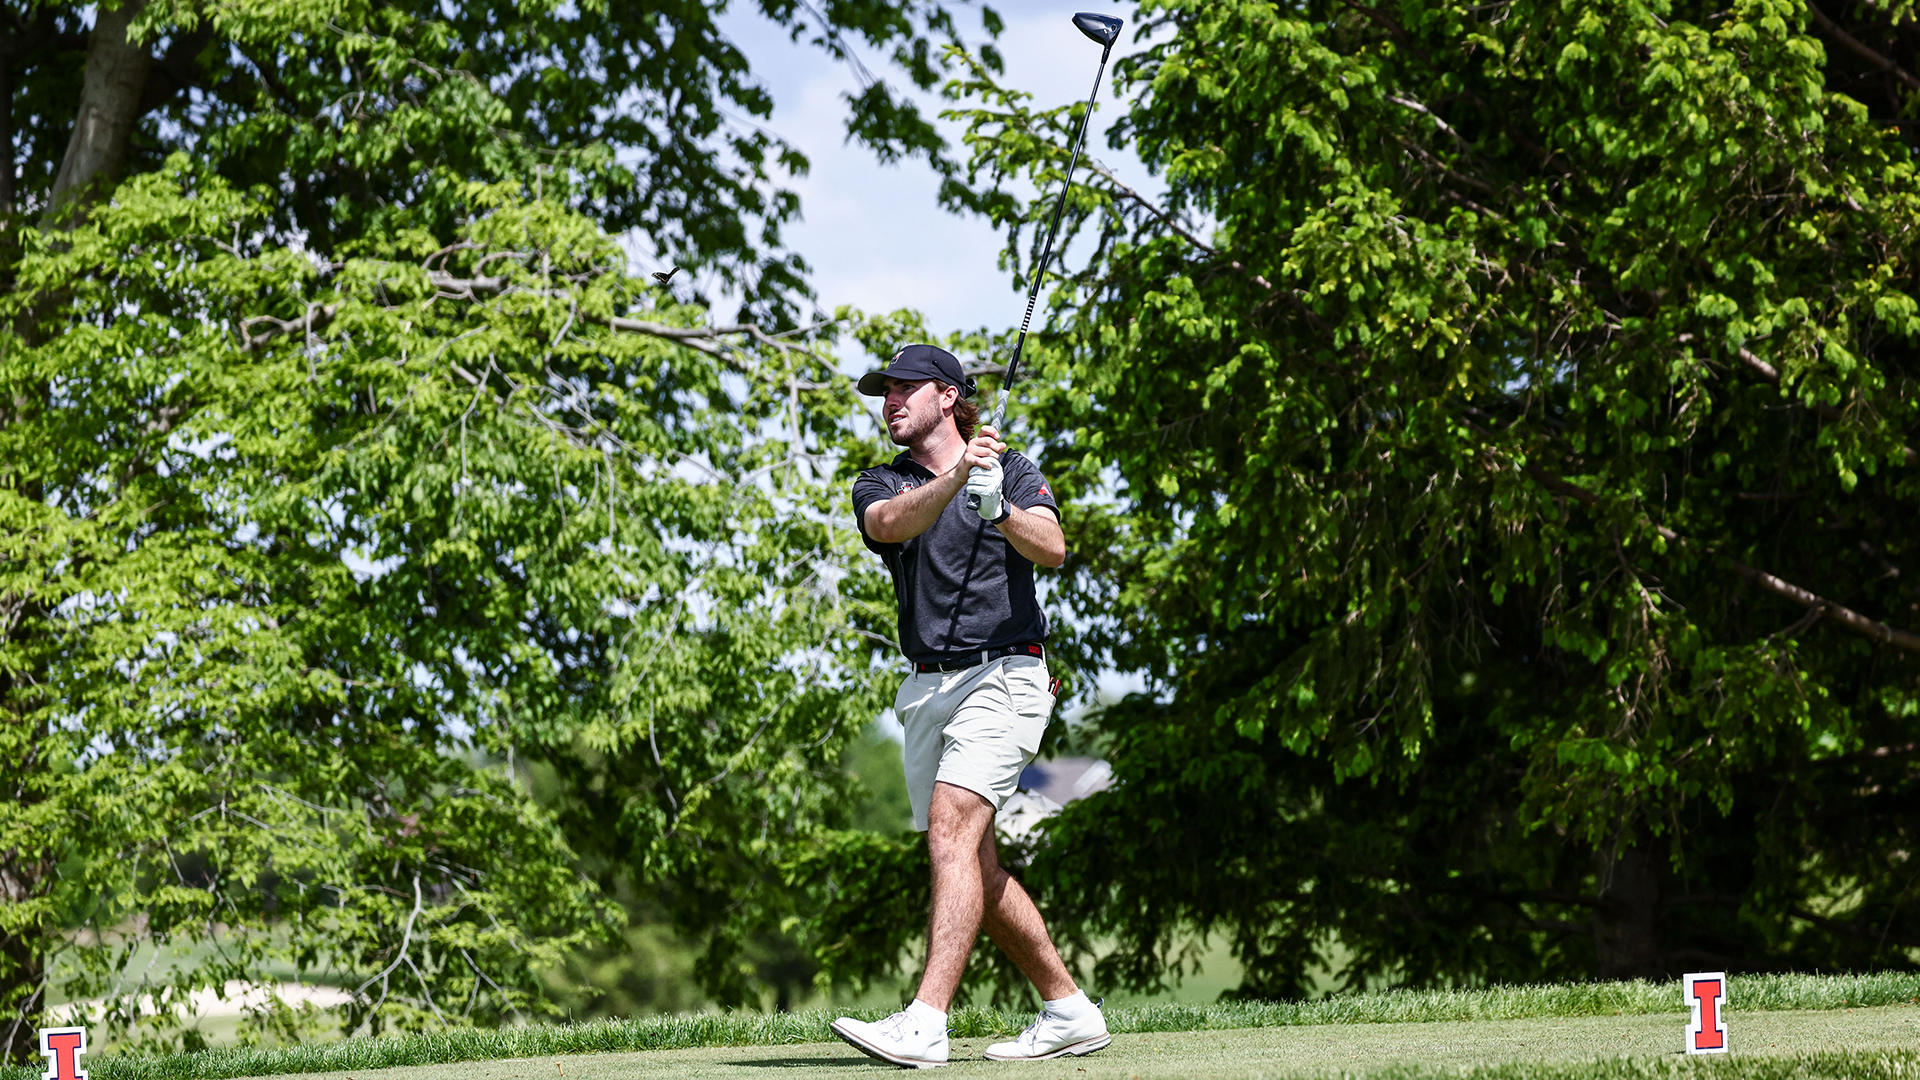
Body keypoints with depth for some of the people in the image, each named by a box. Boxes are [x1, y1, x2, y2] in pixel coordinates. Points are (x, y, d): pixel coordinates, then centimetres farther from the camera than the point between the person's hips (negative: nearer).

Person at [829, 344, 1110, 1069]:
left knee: (953, 831, -22)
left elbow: (1052, 548, -14)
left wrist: (999, 510, -34)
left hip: (1003, 676, -6)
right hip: (927, 688, 6)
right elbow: (891, 524, -15)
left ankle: (925, 1024, -31)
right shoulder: (879, 486, 10)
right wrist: (954, 479, -34)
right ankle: (1069, 1014, 19)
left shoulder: (1015, 472, 4)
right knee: (976, 867, 8)